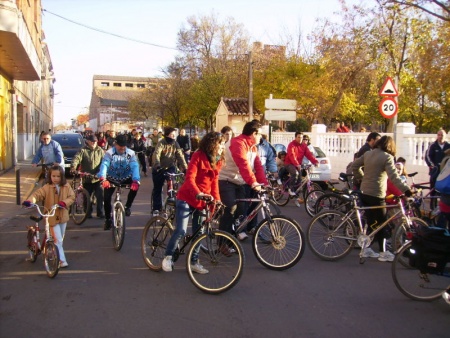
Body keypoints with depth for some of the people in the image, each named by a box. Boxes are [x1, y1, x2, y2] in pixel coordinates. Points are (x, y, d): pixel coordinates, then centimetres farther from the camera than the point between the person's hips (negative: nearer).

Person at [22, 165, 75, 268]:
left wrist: (64, 202, -23)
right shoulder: (47, 188, -12)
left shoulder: (66, 186, -3)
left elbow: (72, 197, -5)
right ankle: (62, 260, 1)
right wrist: (30, 201, -41)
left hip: (63, 216, 4)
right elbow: (37, 194, -21)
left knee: (61, 239, 19)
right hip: (52, 217, -4)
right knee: (58, 240, -7)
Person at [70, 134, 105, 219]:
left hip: (98, 178, 1)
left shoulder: (100, 151, 8)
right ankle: (88, 213, 22)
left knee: (100, 196, -5)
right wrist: (73, 166, -33)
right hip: (87, 179, -1)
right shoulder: (83, 150, 0)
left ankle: (100, 212, 7)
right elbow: (76, 158, -14)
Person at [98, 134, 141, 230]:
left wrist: (135, 181, -46)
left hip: (125, 178, 0)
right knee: (106, 197, -14)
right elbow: (104, 165, -31)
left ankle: (128, 206, -8)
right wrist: (103, 179, -50)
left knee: (135, 185, -30)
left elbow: (135, 167, -27)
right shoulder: (109, 153, -16)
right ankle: (108, 219, 10)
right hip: (112, 179, 0)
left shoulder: (131, 153, -14)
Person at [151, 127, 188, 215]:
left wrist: (185, 168, -25)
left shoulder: (175, 144, -5)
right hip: (159, 168, -2)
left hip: (170, 167, 2)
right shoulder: (161, 143, -15)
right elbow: (156, 154, -30)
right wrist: (157, 164, -48)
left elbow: (180, 156, -12)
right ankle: (156, 208, 14)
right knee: (157, 188, 3)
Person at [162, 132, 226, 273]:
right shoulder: (198, 156, -15)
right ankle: (168, 257, 11)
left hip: (202, 201, 6)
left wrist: (217, 200, -5)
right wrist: (198, 194, -39)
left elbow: (214, 182, 8)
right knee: (181, 231, -11)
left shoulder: (218, 161, 6)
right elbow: (190, 178, -24)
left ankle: (194, 262, 22)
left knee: (198, 233, 10)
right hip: (187, 198, -6)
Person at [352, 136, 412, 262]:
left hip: (364, 192, 7)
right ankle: (383, 253, 11)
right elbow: (393, 176, -22)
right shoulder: (387, 157, -12)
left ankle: (366, 249, 21)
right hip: (377, 194, -7)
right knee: (381, 224, 4)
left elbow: (354, 166, 14)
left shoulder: (367, 153, 7)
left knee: (370, 221, 16)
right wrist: (405, 189, -25)